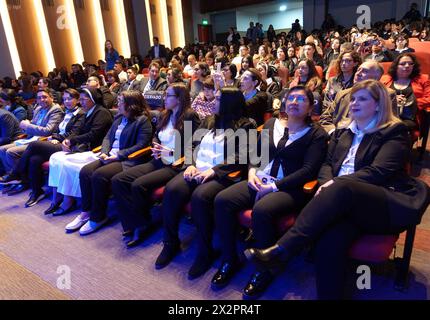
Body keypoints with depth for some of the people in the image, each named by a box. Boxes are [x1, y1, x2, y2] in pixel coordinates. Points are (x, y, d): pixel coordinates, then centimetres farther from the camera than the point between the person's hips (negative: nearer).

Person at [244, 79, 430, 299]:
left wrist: (336, 183, -17)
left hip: (385, 205, -3)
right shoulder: (342, 133, 24)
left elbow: (378, 172, -7)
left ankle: (280, 251, -41)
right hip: (347, 203, 4)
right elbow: (327, 164, 17)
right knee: (331, 239, -32)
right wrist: (328, 183, -6)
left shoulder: (394, 132, 7)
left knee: (341, 188, -37)